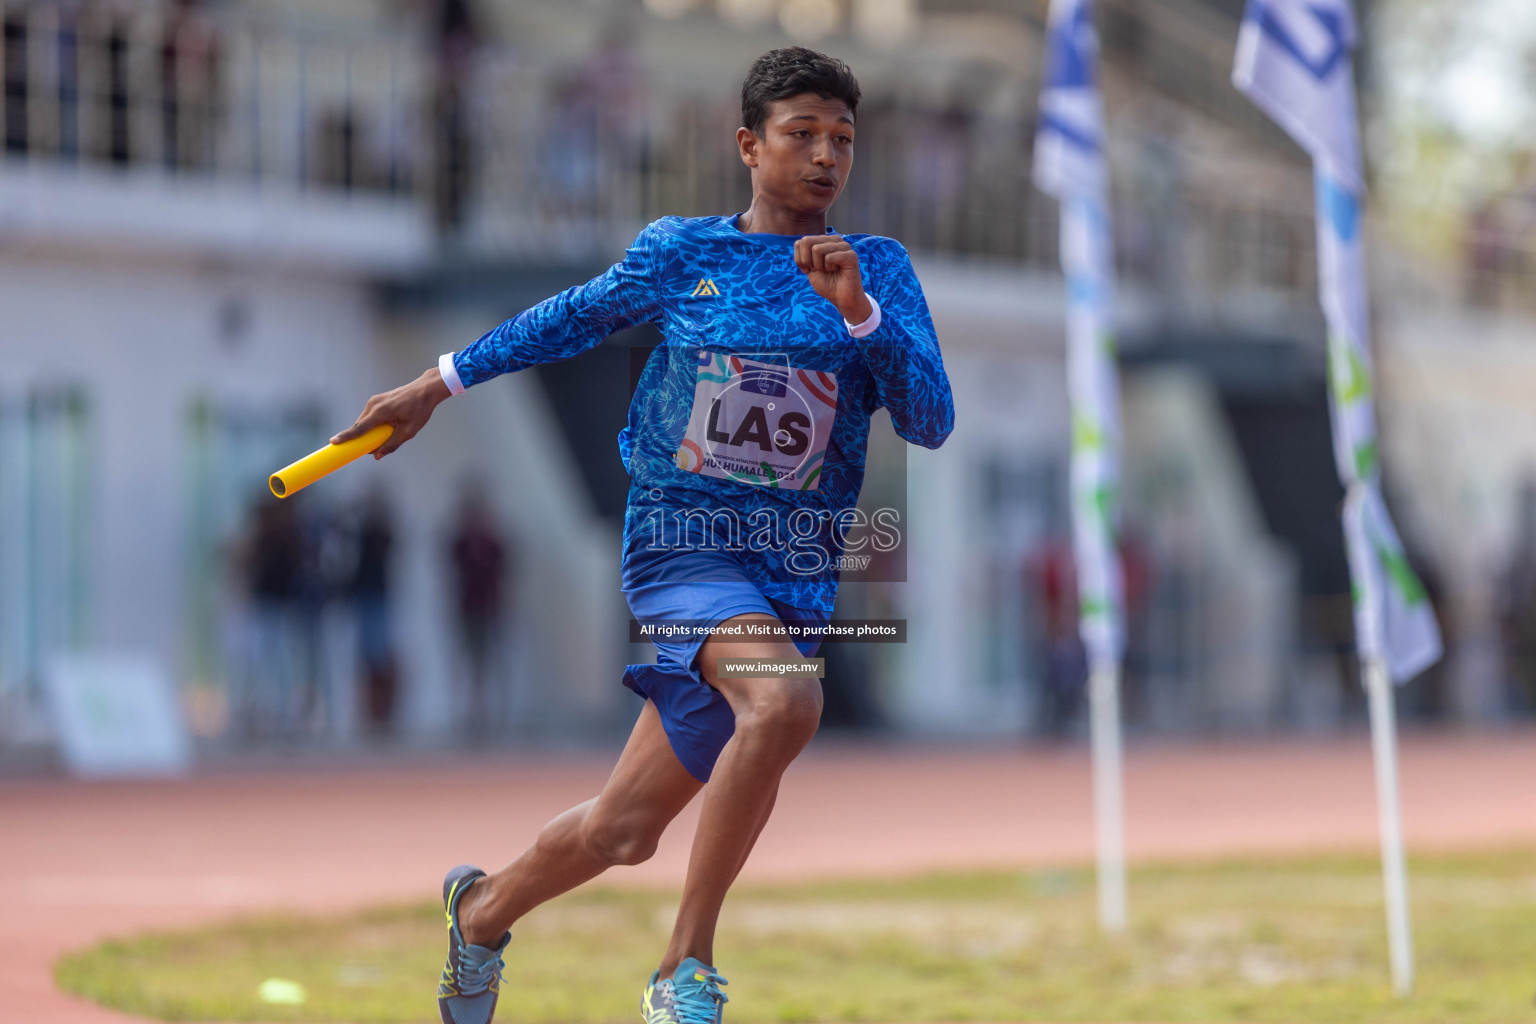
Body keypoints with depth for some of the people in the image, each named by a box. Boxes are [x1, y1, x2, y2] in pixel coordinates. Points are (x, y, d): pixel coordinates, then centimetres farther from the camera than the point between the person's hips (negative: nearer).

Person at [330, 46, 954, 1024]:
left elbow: (932, 421, -7)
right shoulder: (679, 251, 2)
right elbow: (574, 318, 19)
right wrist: (438, 384, 25)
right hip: (684, 543, -3)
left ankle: (483, 910, 38)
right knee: (785, 700, -34)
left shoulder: (880, 270, 4)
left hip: (797, 575, 3)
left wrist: (858, 310, -21)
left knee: (619, 832, 6)